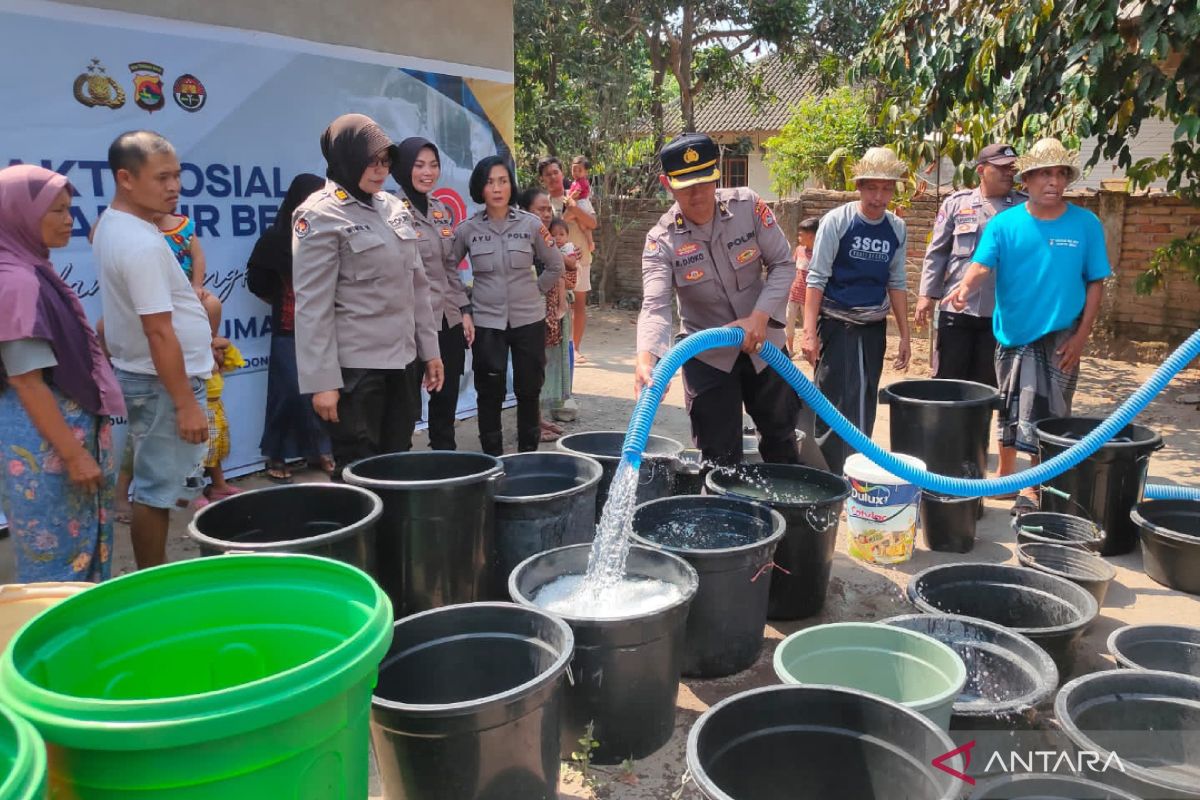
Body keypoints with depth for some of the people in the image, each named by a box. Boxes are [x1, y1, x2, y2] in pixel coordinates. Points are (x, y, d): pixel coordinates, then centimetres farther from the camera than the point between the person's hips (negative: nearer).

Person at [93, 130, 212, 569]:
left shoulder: (113, 224, 9)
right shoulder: (142, 244, -24)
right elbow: (159, 333, -25)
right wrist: (186, 403, -22)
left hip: (144, 376, 10)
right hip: (162, 383, -10)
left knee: (155, 484, 18)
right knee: (158, 490, 0)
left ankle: (152, 577, 30)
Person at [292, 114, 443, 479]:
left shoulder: (394, 207, 11)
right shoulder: (320, 215, -9)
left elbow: (416, 286, 15)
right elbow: (312, 306, -13)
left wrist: (429, 349, 13)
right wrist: (322, 380, -17)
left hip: (401, 360, 6)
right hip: (354, 367, -6)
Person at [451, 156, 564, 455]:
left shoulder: (531, 224, -2)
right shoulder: (467, 229, -2)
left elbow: (555, 266, 9)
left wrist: (534, 291, 4)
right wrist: (466, 299, 2)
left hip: (528, 319, 0)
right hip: (486, 322, 0)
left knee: (529, 391, 8)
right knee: (490, 393, 5)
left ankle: (528, 453, 22)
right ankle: (492, 458, 18)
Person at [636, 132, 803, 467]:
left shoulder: (748, 206, -13)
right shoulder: (661, 239, -17)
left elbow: (783, 264, -7)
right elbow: (655, 306, -27)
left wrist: (761, 316, -22)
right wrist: (646, 359, -46)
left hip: (764, 343, 2)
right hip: (707, 355, -2)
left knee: (781, 432, 19)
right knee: (720, 457, 2)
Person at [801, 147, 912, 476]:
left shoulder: (897, 228, 5)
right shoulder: (836, 221, -9)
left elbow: (896, 282, 11)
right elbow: (816, 278, -10)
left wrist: (905, 335, 9)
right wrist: (809, 332, -16)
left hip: (874, 327, 5)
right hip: (837, 324, -5)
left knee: (865, 407, 10)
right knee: (836, 405, -7)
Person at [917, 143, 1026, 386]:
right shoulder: (956, 203, 5)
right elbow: (937, 252, 6)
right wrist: (927, 294, -1)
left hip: (1001, 312, 1)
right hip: (956, 309, -1)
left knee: (986, 386, 8)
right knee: (947, 381, 3)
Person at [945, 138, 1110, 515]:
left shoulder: (1086, 224, -4)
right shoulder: (1004, 223, -4)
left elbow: (1095, 282, -1)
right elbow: (981, 266, -17)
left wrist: (1082, 335, -7)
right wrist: (965, 289, -40)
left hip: (1060, 336, -1)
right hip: (1012, 331, 1)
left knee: (1045, 415, -1)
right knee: (1010, 409, 14)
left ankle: (1034, 489, 9)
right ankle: (1005, 475, 30)